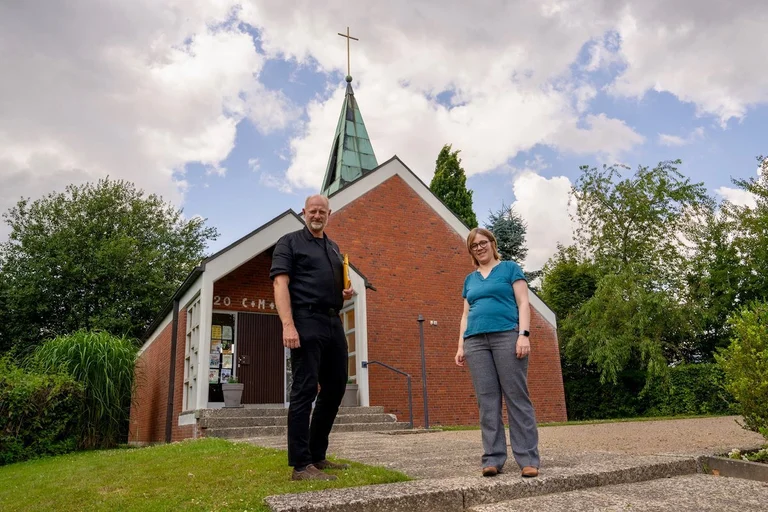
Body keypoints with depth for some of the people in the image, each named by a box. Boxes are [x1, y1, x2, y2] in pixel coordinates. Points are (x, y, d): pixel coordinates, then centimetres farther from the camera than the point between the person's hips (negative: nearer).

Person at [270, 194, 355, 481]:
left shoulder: (334, 248, 23)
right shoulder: (290, 242, 2)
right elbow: (280, 283, -10)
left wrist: (346, 293, 7)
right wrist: (288, 325, -22)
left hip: (333, 323, 8)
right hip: (306, 322, -8)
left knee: (335, 388, 10)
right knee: (305, 391, -8)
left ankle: (317, 456, 22)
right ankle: (301, 465, -3)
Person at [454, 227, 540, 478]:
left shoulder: (510, 268, 10)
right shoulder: (470, 279, 23)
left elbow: (523, 304, 1)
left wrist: (524, 334, -12)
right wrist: (461, 346, 12)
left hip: (507, 336, -4)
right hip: (476, 341, 4)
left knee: (517, 397, -5)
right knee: (487, 401, 0)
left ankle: (528, 459, 0)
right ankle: (493, 459, 4)